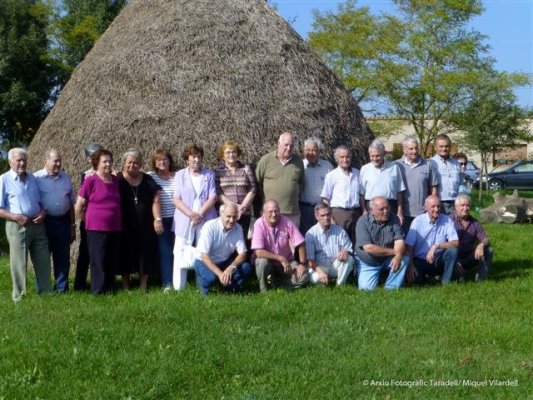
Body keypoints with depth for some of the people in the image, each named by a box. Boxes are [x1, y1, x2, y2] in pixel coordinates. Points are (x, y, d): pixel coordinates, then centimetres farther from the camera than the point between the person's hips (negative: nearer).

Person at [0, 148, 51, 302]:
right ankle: (19, 296, 12)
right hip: (17, 226, -5)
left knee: (43, 261, 10)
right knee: (19, 264, 2)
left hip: (37, 225, 5)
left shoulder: (32, 178, 11)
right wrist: (16, 217, -21)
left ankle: (45, 292, 22)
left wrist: (42, 212, -2)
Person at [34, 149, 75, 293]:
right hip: (45, 222, -4)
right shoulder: (37, 178, -4)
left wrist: (73, 225, 12)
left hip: (63, 222, 4)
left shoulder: (66, 177, 10)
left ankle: (62, 289, 18)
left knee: (63, 259, 9)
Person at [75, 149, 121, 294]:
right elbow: (78, 207, -4)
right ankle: (98, 293, 9)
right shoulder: (90, 181, -8)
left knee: (112, 261, 10)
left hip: (115, 228, 5)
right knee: (98, 262, 1)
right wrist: (89, 221, 3)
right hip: (96, 229, -5)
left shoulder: (116, 180, 9)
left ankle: (109, 290, 20)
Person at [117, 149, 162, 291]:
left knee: (145, 254, 5)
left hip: (145, 226, 2)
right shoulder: (118, 180, 0)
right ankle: (125, 286, 13)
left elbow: (155, 200, 2)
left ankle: (144, 286, 14)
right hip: (125, 226, -2)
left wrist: (157, 219, -9)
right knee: (126, 254, 4)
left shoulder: (148, 180, 6)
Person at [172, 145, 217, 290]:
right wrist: (191, 214, -13)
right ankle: (178, 287, 1)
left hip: (206, 221, 0)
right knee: (181, 253, -2)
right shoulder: (180, 175, 7)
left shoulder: (209, 175, 7)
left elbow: (212, 198, 0)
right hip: (184, 221, 0)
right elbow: (176, 199, 0)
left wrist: (200, 214, -12)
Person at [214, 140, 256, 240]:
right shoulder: (218, 171, 6)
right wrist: (233, 206, -13)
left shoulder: (246, 169, 11)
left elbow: (252, 190, 5)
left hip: (244, 213, 2)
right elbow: (218, 193, -3)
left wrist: (242, 207, -8)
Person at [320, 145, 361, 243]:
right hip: (339, 212, -4)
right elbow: (325, 199, -2)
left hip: (355, 212, 4)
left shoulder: (357, 173, 13)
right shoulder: (331, 175, 0)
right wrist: (330, 218, -10)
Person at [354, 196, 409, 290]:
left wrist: (398, 255, -40)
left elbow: (399, 241, -17)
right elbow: (368, 248, -26)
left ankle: (391, 288, -9)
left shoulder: (394, 219, -9)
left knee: (404, 258, -25)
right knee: (366, 288, -15)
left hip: (387, 260, 2)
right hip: (368, 263, -2)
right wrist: (393, 251, -22)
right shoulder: (363, 222, -18)